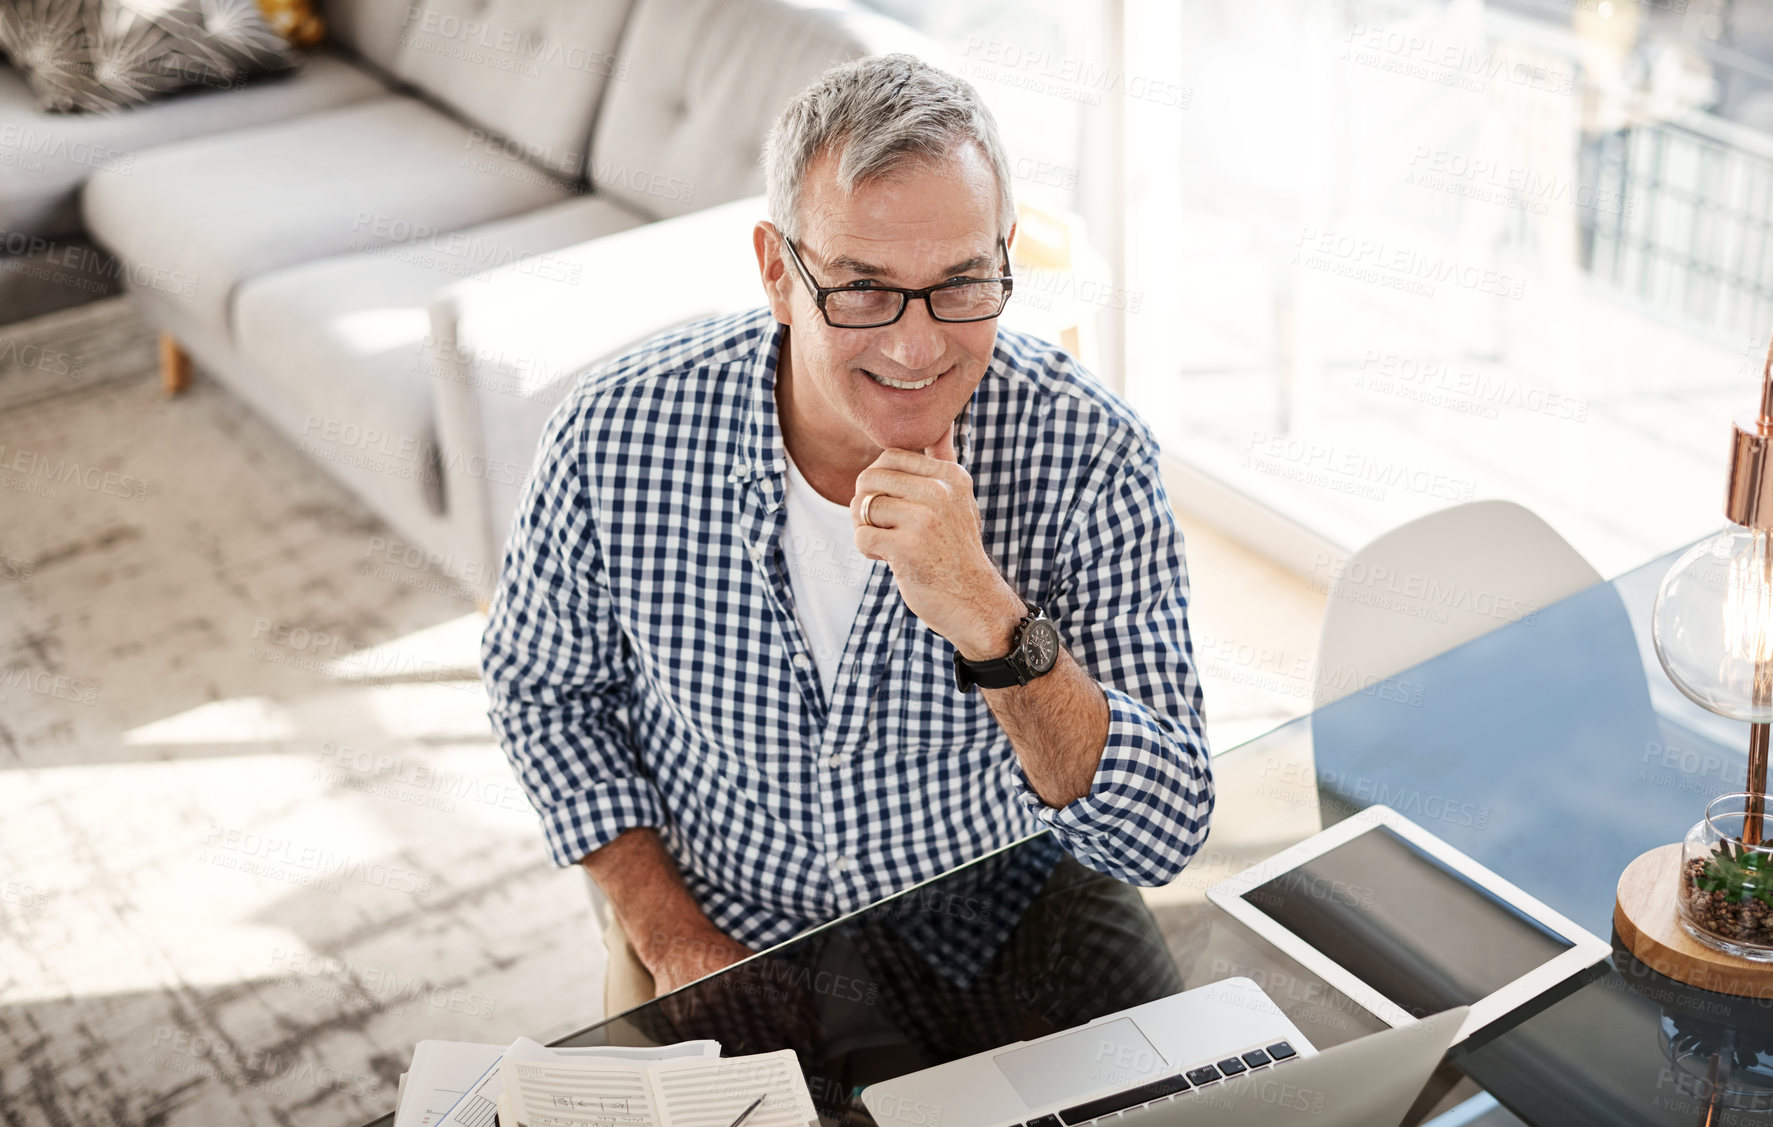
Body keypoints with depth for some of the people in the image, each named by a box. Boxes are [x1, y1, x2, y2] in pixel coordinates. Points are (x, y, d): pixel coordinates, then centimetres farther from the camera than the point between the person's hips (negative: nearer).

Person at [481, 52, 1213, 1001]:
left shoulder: (1090, 458, -19)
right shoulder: (616, 435, -17)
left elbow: (1162, 841, -19)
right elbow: (542, 686, 2)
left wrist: (991, 622, -34)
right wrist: (671, 937, -6)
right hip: (725, 958, -2)